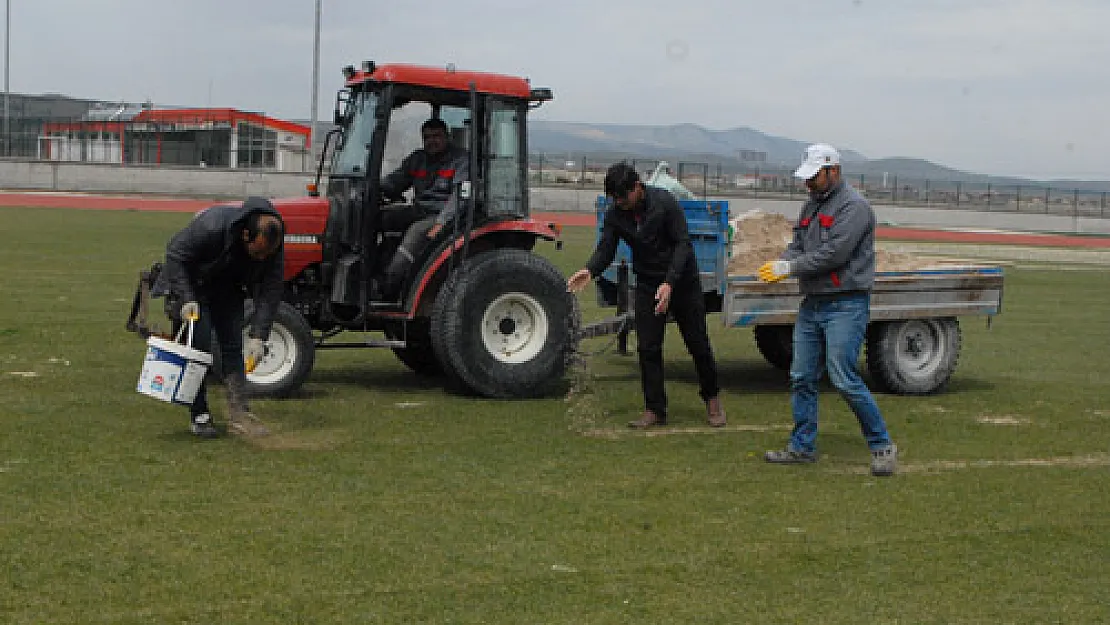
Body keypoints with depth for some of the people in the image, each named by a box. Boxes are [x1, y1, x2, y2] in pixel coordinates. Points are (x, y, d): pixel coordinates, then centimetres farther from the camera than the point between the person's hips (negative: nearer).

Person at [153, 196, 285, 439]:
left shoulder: (273, 244, -24)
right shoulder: (211, 226, -39)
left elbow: (270, 292, -17)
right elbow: (175, 254, -25)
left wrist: (258, 337, -23)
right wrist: (187, 300, -30)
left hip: (227, 289, 5)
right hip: (190, 284, -4)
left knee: (234, 347, -2)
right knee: (199, 346, -12)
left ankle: (239, 415, -1)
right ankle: (199, 416, -4)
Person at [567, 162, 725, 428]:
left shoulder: (664, 203, -20)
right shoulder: (615, 215, -7)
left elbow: (683, 244, -20)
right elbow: (605, 250, -7)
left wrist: (669, 282, -30)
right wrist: (589, 270, -30)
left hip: (682, 280, -3)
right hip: (647, 284, 4)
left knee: (698, 344, 4)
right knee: (647, 348, -3)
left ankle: (712, 399, 24)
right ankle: (655, 410, 6)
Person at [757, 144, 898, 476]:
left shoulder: (854, 206, -12)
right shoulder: (811, 205, 16)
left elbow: (834, 253, -20)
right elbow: (798, 245, 15)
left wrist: (789, 267, -15)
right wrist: (778, 264, -7)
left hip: (845, 305, -9)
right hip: (812, 304, 9)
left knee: (845, 379, -12)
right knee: (801, 377, 9)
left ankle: (882, 445, 0)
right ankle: (802, 446, 19)